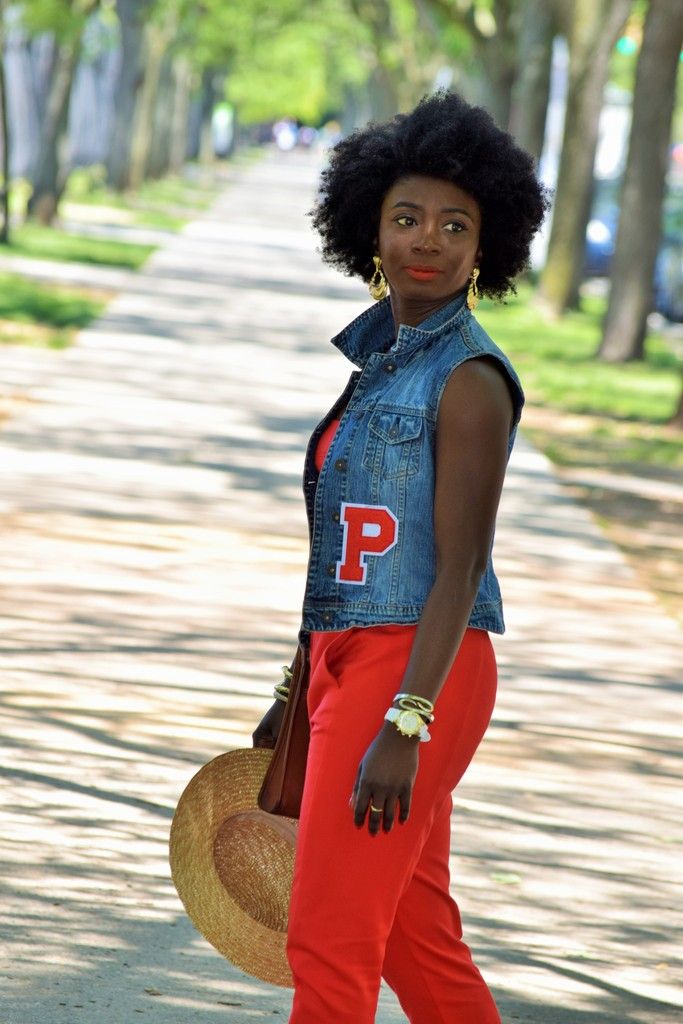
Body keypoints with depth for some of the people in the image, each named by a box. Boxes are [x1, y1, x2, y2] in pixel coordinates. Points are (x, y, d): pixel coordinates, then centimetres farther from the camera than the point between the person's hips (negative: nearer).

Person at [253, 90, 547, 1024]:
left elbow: (459, 567, -18)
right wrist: (302, 696, 21)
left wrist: (403, 727, -25)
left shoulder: (467, 380, -13)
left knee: (328, 943, -6)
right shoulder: (381, 360, 13)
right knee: (414, 938, 14)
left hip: (416, 673, -9)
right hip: (353, 664, 9)